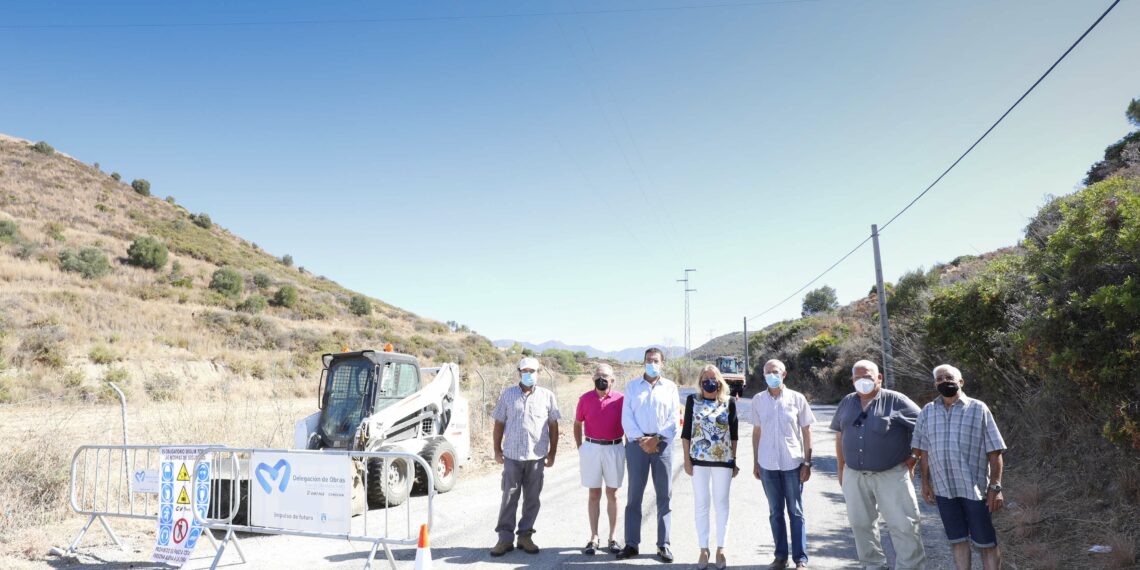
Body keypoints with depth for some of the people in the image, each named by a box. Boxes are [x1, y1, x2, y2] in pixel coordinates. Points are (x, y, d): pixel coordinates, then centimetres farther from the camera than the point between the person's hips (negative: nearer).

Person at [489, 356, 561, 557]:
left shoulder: (547, 396, 5)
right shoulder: (508, 394, 6)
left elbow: (553, 426, 7)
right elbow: (499, 423, 9)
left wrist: (552, 453, 5)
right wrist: (497, 450, 4)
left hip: (537, 456, 0)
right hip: (512, 455, 0)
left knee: (532, 498, 7)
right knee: (509, 497, 2)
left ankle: (525, 536, 20)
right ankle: (505, 538, 10)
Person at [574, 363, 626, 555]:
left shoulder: (620, 399, -4)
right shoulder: (585, 399, -1)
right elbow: (577, 424, 11)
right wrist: (580, 448, 6)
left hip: (614, 449, 0)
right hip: (591, 448, 1)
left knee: (612, 494, 8)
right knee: (594, 494, 7)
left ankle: (612, 537, 17)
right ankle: (593, 537, 15)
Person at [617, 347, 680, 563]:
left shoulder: (670, 387, 8)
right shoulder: (632, 386, 8)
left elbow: (674, 419, 2)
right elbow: (626, 417, 1)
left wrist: (657, 439, -10)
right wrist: (640, 439, -11)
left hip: (662, 444, 0)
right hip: (637, 444, 0)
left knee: (664, 495, 3)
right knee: (634, 495, 2)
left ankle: (663, 544, 11)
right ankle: (631, 543, 9)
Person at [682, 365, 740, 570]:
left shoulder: (729, 402, 2)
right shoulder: (693, 401, 2)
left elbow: (734, 433, 5)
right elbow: (686, 432, 2)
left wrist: (734, 460, 4)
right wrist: (687, 460, -2)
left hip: (723, 459, 0)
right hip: (699, 459, 0)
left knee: (721, 504, 9)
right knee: (701, 505, 6)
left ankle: (720, 549, 19)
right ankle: (703, 549, 16)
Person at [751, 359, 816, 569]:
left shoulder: (797, 399, -3)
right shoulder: (758, 400, 3)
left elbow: (806, 432, 1)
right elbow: (756, 432, 10)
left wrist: (807, 462, -3)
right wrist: (756, 462, 10)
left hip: (793, 464, -2)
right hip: (768, 465, 2)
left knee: (796, 513, 5)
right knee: (775, 513, 10)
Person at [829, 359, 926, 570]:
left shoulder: (896, 401, -7)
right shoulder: (846, 404, 9)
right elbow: (840, 436, 17)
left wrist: (913, 457, -3)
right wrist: (841, 468, 15)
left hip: (891, 475, -4)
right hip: (854, 475, 5)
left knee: (903, 525, -2)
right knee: (861, 523, 13)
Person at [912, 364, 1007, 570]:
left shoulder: (978, 409, -2)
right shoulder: (927, 412, 7)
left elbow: (994, 452, -4)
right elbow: (924, 450, 11)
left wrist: (995, 487, -9)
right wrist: (925, 482, 7)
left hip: (975, 487, -3)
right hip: (944, 487, 3)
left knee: (986, 543, 5)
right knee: (957, 540, 13)